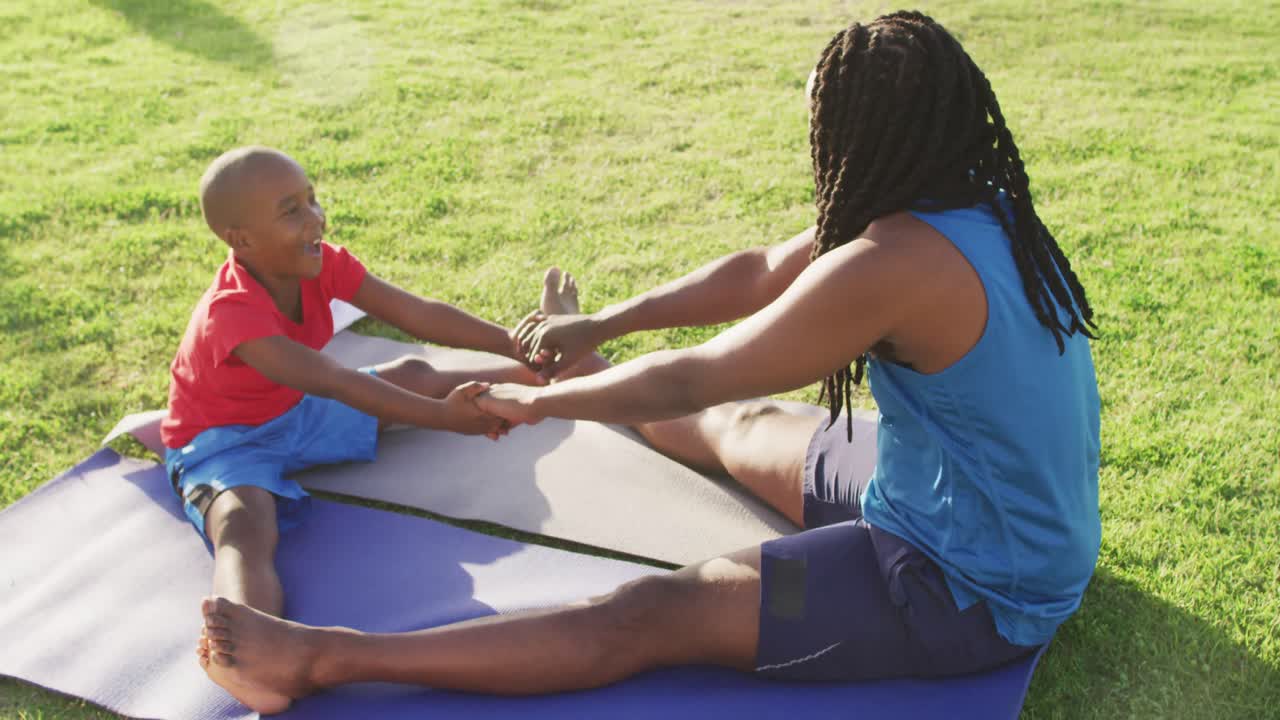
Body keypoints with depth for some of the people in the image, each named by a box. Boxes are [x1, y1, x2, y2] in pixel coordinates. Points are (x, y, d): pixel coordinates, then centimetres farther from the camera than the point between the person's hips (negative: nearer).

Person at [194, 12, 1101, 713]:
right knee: (737, 427, 24)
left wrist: (538, 401, -5)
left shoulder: (894, 264, -29)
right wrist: (601, 326, 5)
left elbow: (690, 381, -19)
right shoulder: (981, 202, 0)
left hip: (967, 596, -8)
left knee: (643, 619, -12)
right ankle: (591, 378, 53)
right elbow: (761, 272, 6)